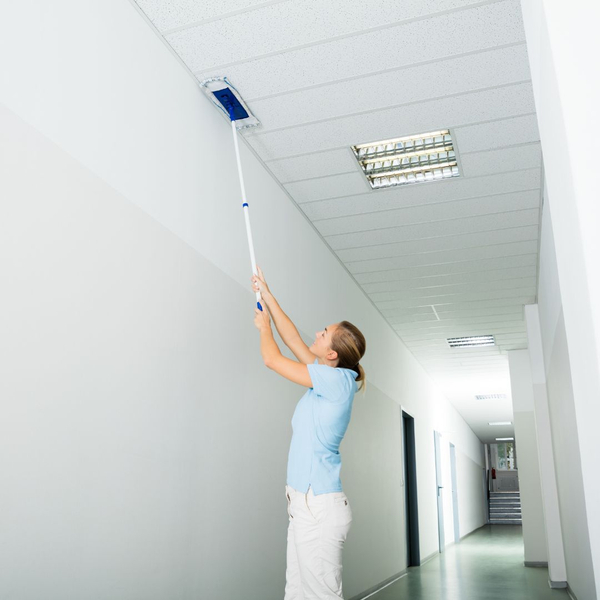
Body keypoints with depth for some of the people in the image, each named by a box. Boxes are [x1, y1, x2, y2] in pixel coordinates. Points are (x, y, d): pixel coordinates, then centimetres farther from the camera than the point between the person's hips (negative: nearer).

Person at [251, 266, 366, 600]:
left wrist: (264, 325, 11)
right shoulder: (329, 378, 10)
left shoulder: (338, 379, -14)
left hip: (321, 507, -9)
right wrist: (267, 295, 27)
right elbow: (293, 339, 20)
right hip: (305, 504, 9)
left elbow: (273, 359, -8)